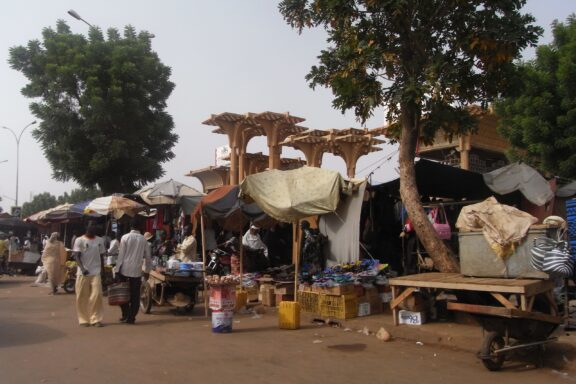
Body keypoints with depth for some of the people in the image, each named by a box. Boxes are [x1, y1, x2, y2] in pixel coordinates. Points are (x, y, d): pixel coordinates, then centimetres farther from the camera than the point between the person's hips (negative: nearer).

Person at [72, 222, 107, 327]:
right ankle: (83, 319, 13)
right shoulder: (80, 240, -1)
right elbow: (76, 256, -8)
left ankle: (96, 319, 1)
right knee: (82, 297, 3)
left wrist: (103, 270, 12)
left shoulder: (100, 240, 10)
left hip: (96, 272, 2)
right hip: (83, 273, -2)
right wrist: (82, 268, -22)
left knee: (97, 295, -6)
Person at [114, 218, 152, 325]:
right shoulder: (143, 239, 2)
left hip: (124, 269, -1)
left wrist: (117, 269, -2)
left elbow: (121, 255, -6)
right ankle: (131, 317, 6)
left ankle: (125, 315, 10)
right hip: (137, 271, 1)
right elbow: (148, 256, 6)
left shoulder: (125, 237, -5)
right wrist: (147, 270, 15)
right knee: (135, 295, 6)